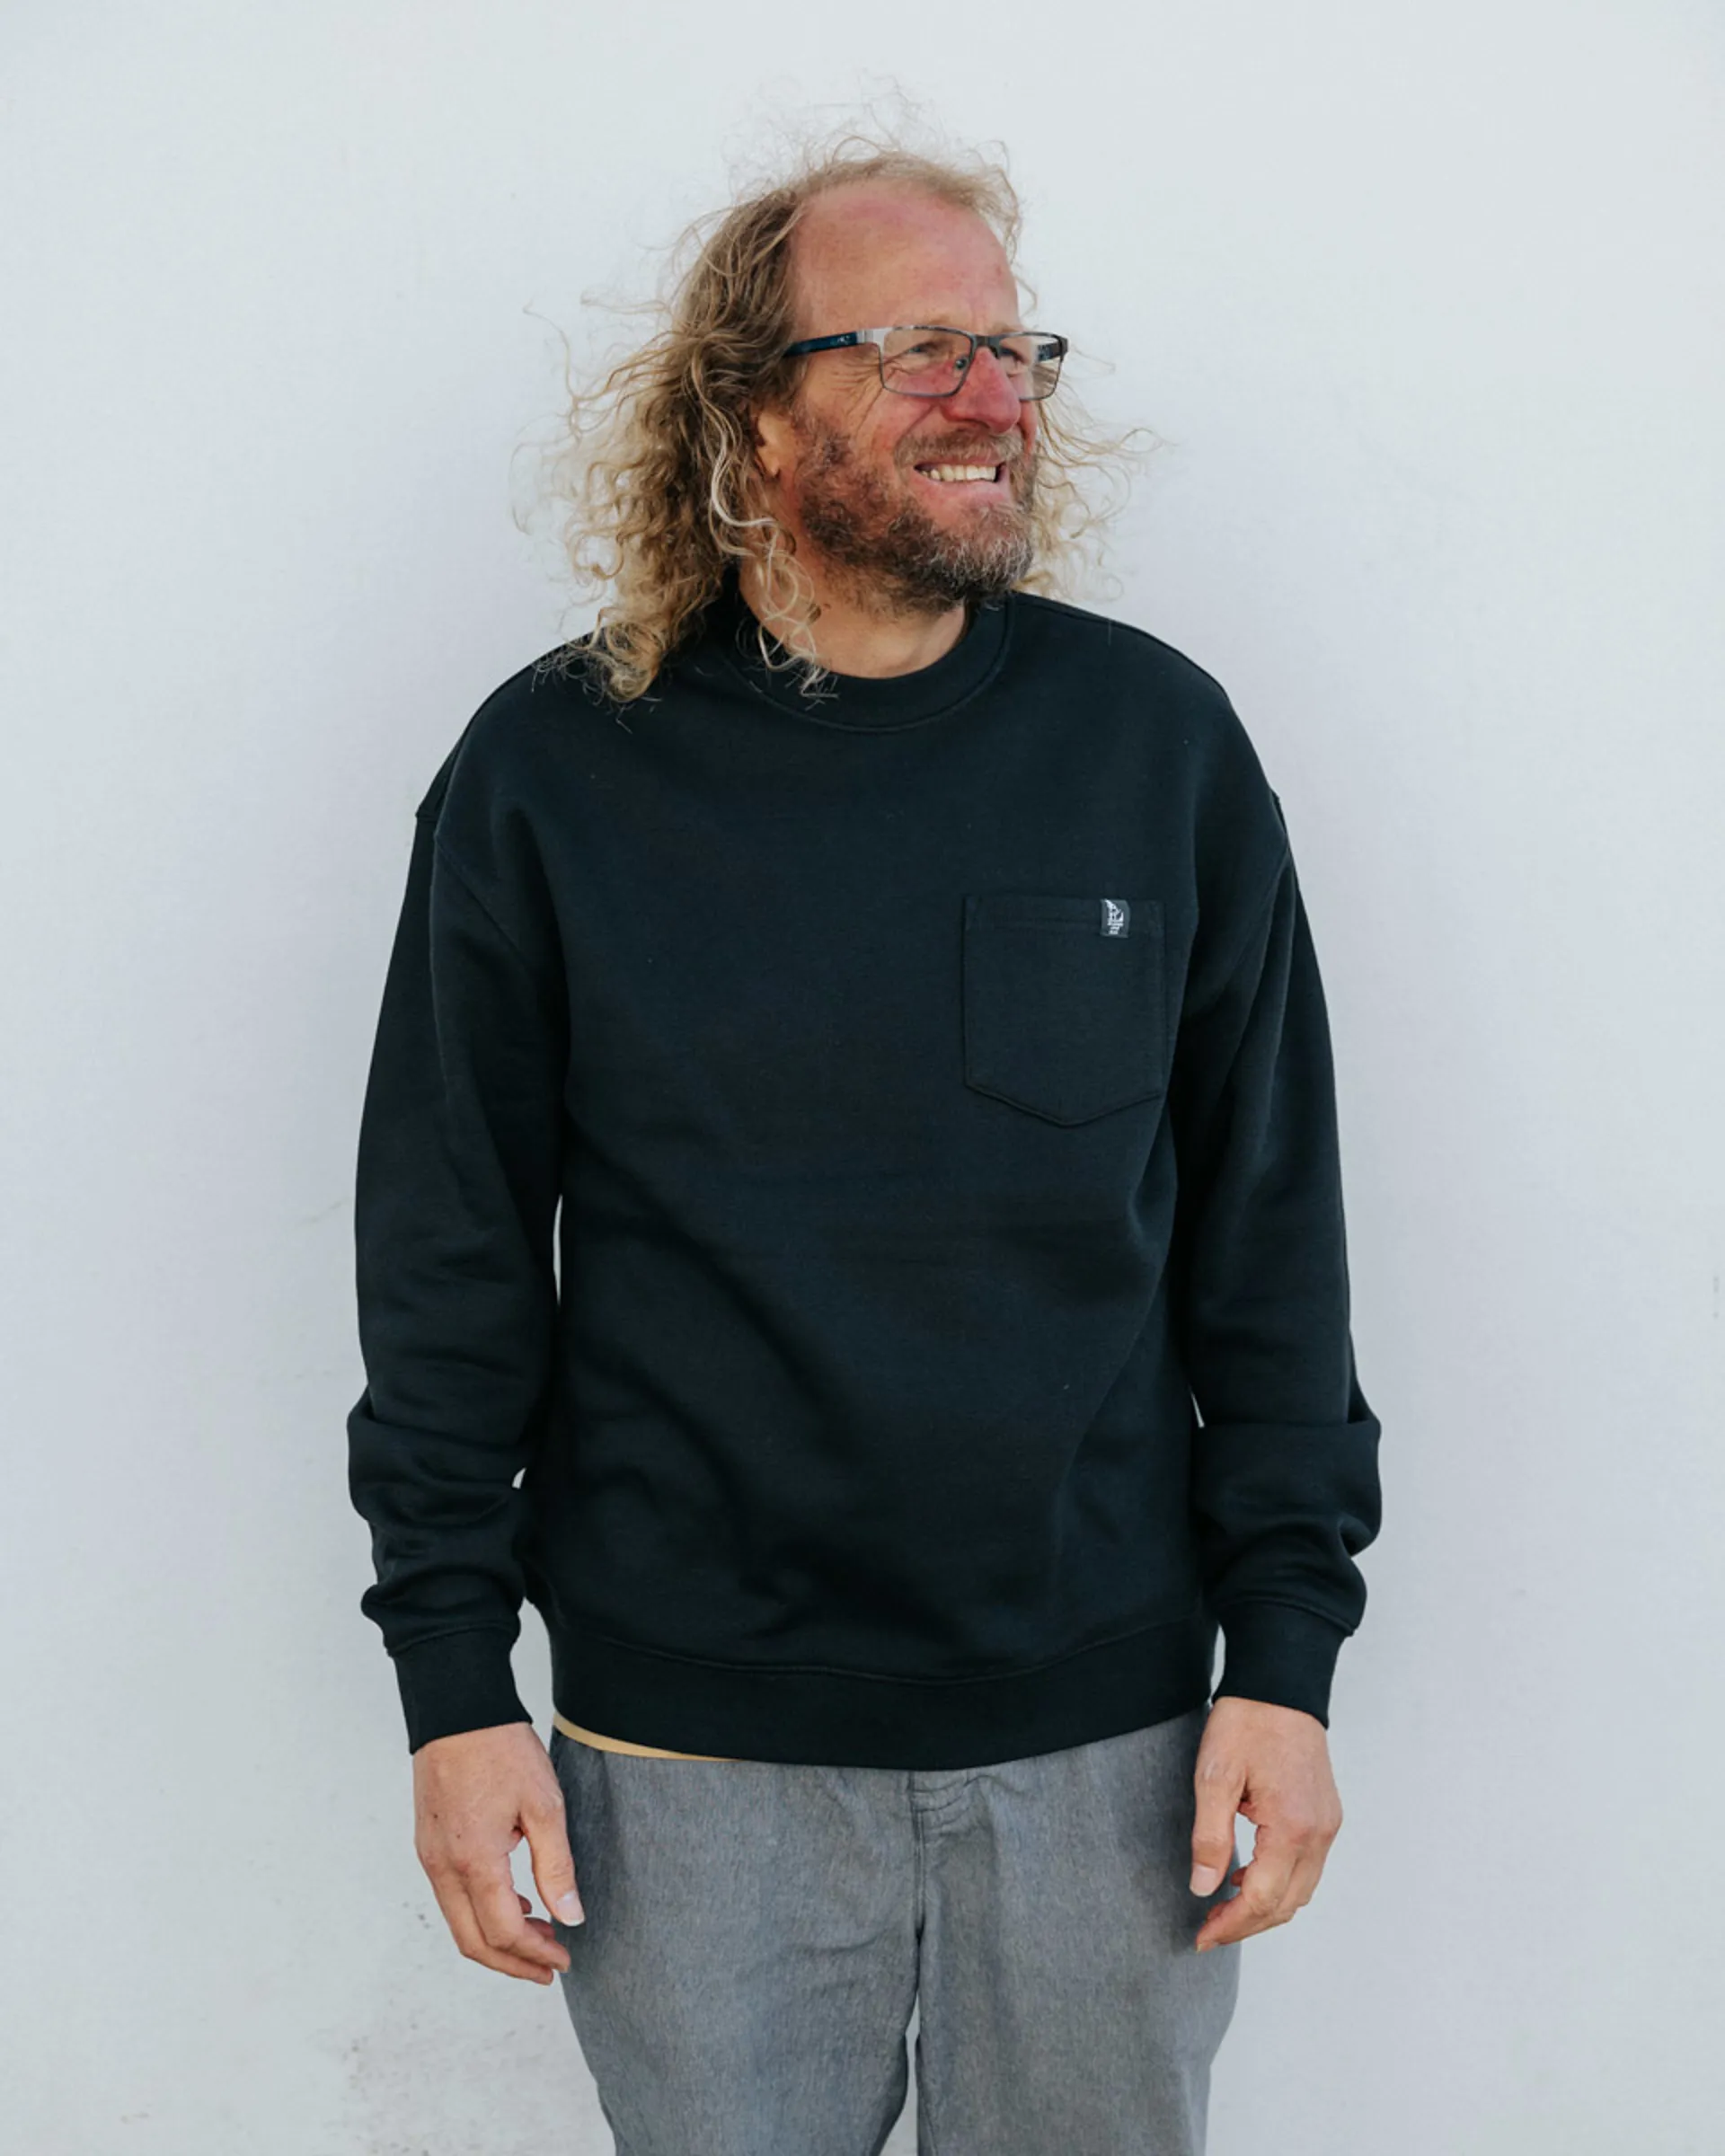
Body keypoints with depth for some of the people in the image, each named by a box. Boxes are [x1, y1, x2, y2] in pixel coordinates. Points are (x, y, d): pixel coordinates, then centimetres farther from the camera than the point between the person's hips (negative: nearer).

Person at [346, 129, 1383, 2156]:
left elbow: (1269, 1232, 3)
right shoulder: (551, 771, -3)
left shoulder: (1158, 740, 0)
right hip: (689, 1745, -1)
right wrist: (454, 1683, -2)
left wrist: (1286, 1651, -1)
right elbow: (450, 1259, 1)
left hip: (1106, 1737, 1)